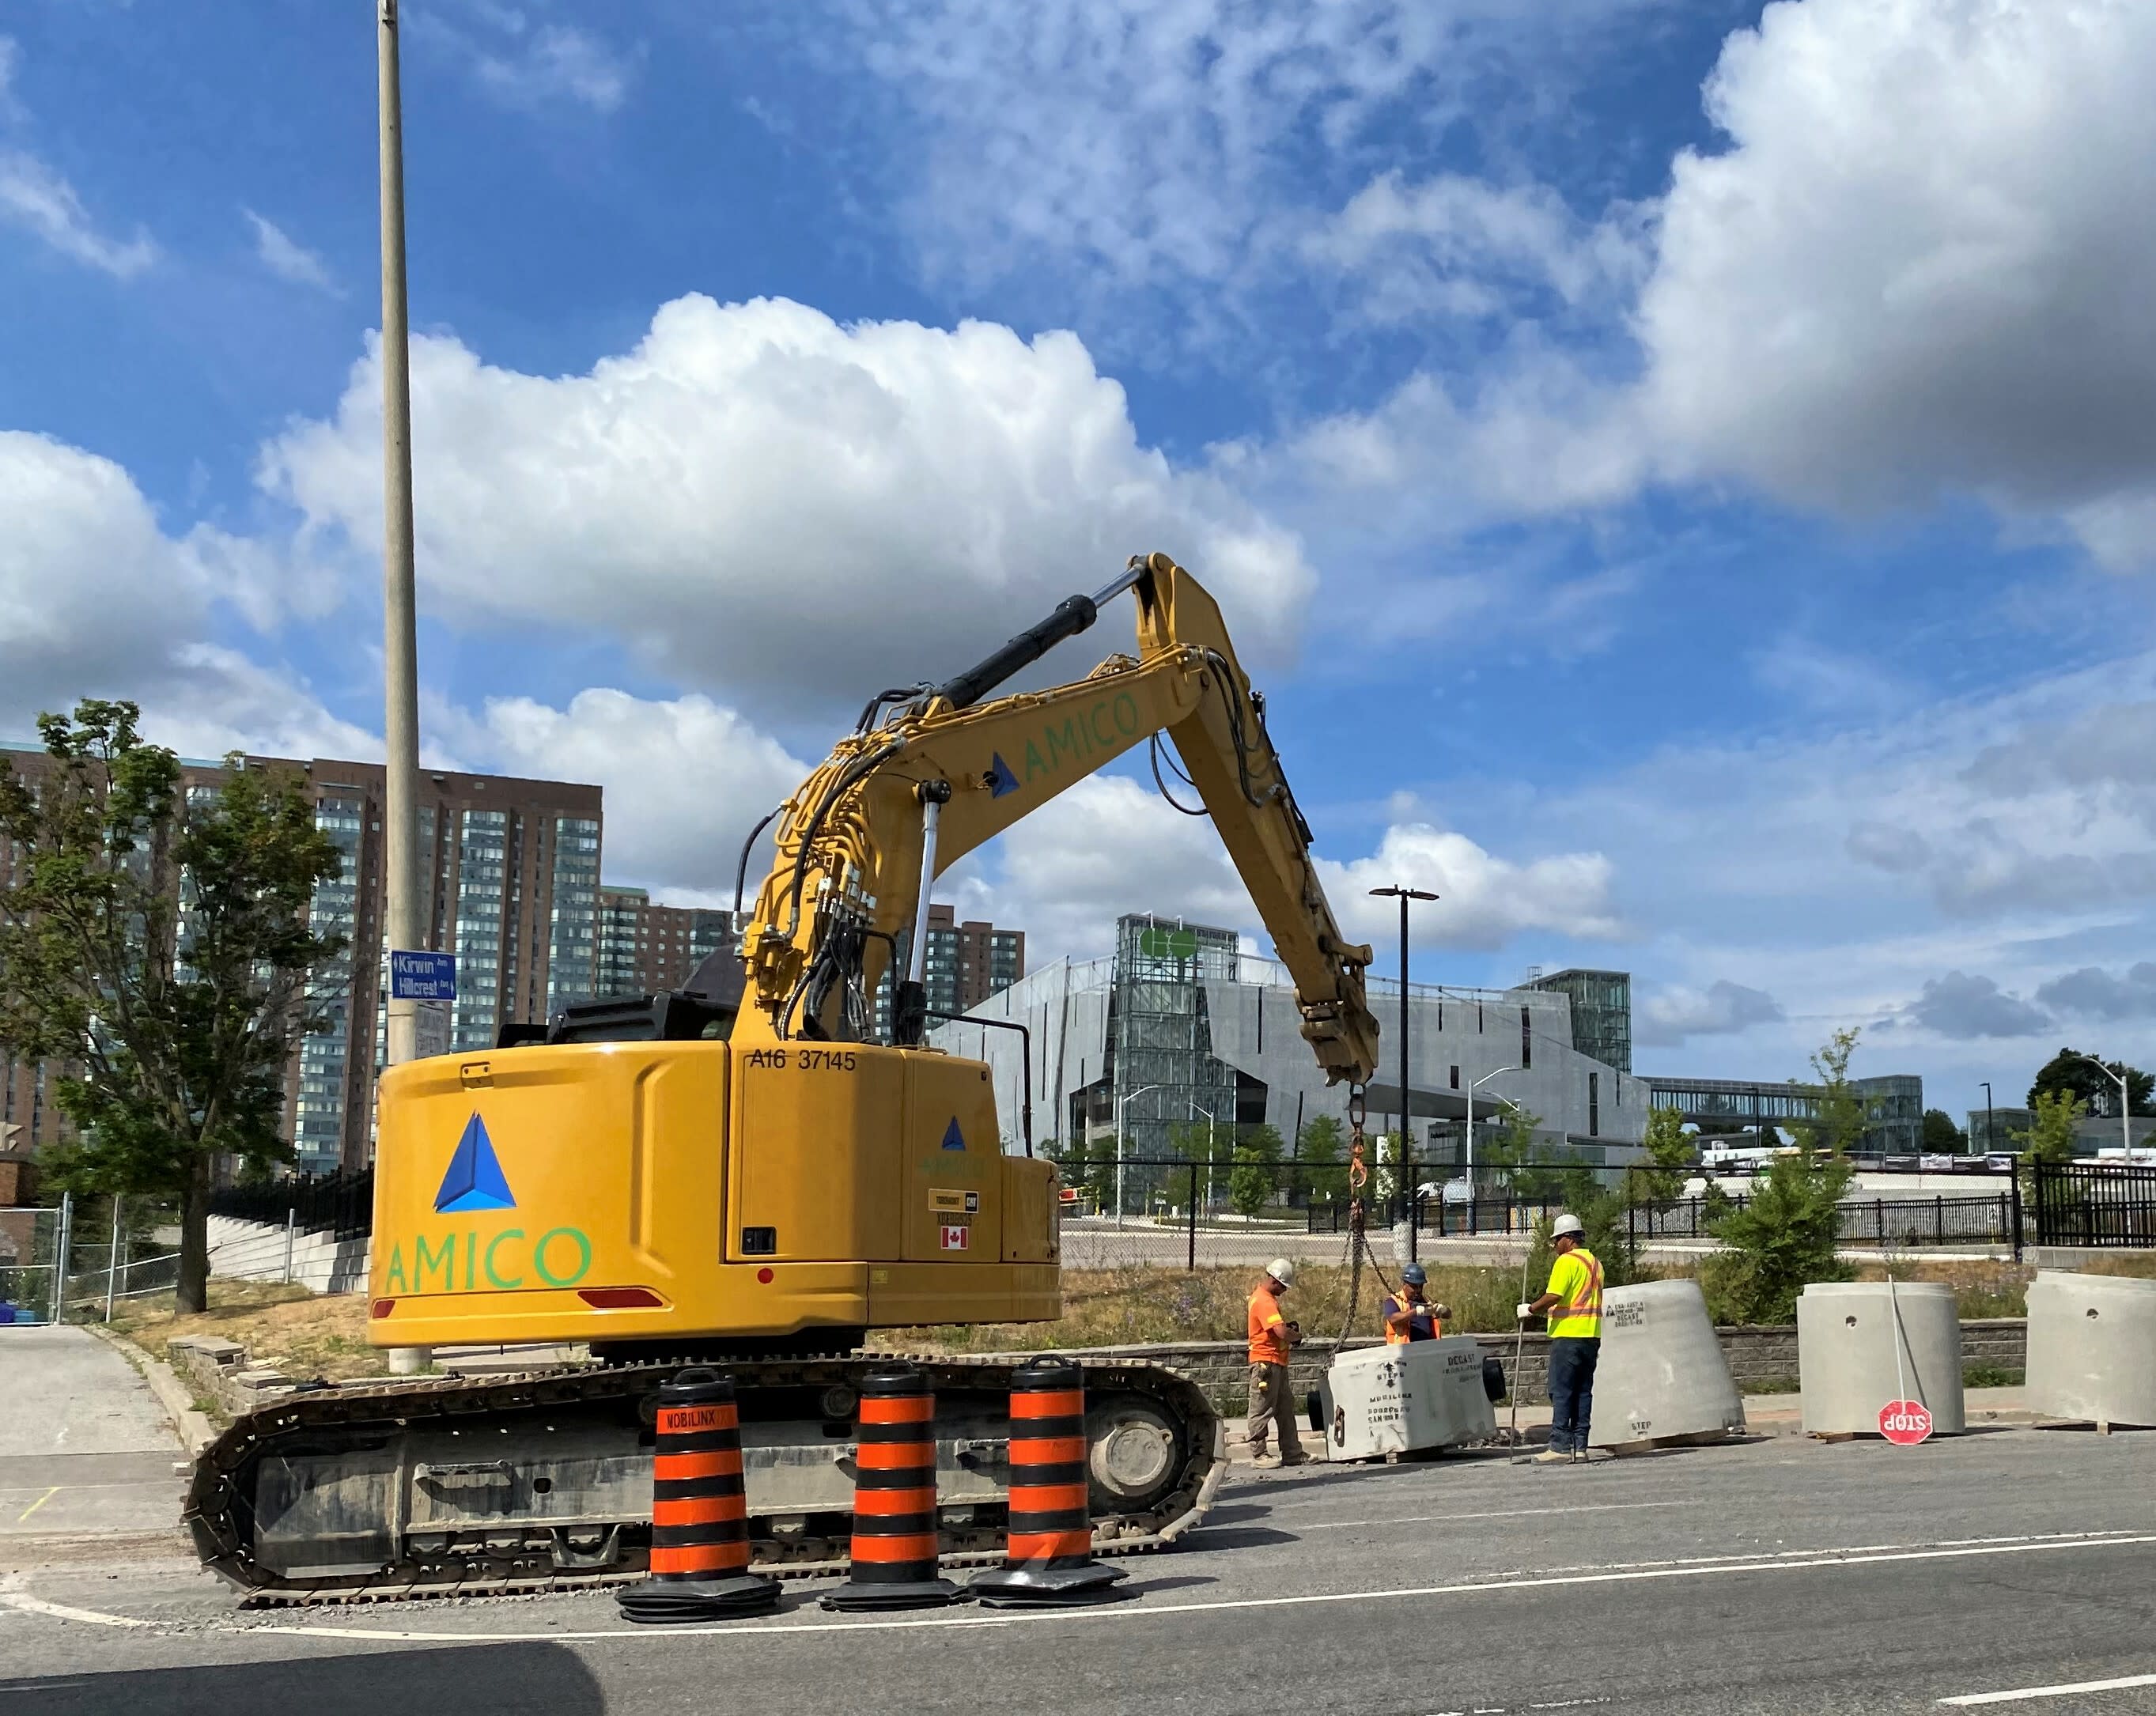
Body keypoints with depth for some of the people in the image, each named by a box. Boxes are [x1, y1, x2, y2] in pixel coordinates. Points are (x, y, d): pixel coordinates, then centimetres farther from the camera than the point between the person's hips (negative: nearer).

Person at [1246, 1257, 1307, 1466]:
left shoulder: (1269, 1298, 16)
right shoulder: (1263, 1301, -18)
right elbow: (1282, 1333, -26)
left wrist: (1288, 1327, 8)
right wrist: (1298, 1335, -6)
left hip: (1277, 1362, 11)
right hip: (1266, 1362, -11)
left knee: (1285, 1410, 12)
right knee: (1262, 1410, -4)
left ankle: (1292, 1453, 16)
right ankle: (1258, 1454, 0)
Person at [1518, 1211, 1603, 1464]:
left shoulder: (1566, 1261, -10)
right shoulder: (1595, 1263, 17)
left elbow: (1553, 1296, -19)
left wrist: (1530, 1309, -4)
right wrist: (1551, 1311, 22)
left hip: (1568, 1335, -8)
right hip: (1591, 1335, 8)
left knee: (1561, 1391, -6)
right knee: (1583, 1391, 9)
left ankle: (1560, 1446, -8)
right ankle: (1580, 1446, 8)